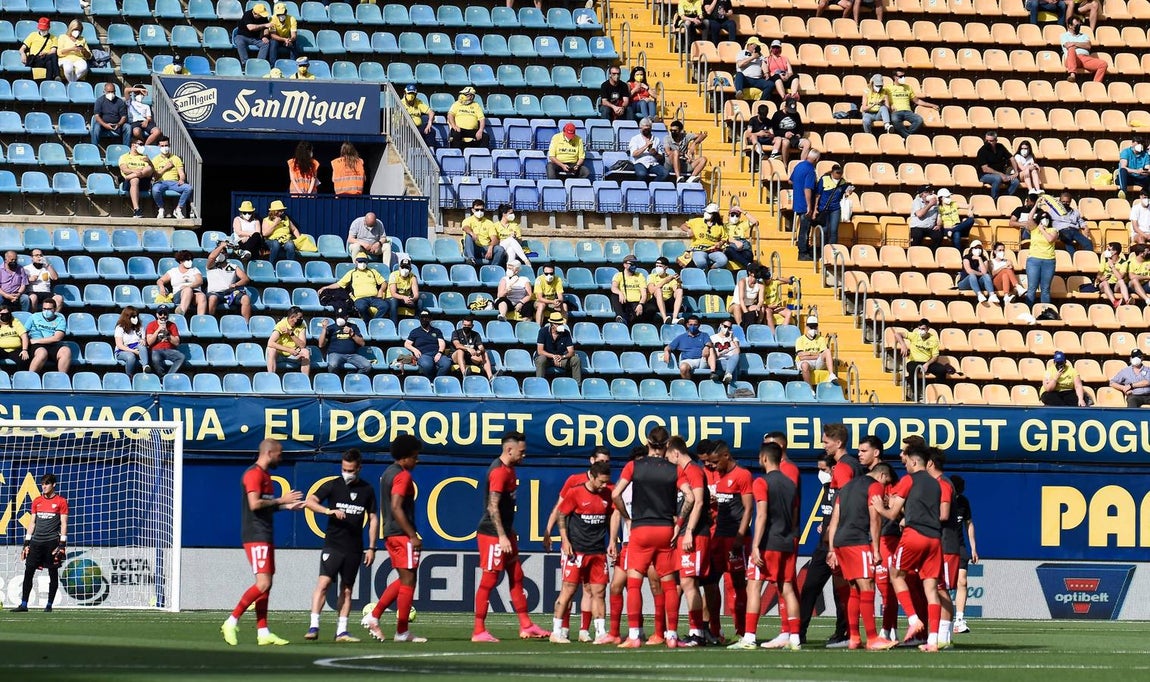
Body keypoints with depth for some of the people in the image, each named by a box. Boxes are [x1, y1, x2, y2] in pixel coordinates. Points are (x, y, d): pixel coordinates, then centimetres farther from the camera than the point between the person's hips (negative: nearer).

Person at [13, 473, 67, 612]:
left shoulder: (61, 501, 1)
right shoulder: (37, 501, 13)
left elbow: (63, 524, -2)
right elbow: (32, 523, 16)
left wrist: (62, 544, -9)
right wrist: (27, 542, 10)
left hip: (52, 542, -4)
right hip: (36, 542, 4)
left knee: (53, 573, 0)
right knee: (28, 571, -3)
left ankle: (49, 604, 8)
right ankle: (24, 605, -3)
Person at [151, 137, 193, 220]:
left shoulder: (176, 158, 20)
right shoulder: (156, 159, 15)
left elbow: (181, 174, 11)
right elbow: (155, 175, 6)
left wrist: (182, 179, -11)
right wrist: (165, 168, -1)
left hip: (174, 182, 2)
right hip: (161, 182, -2)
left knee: (188, 188, -29)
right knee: (155, 189, -39)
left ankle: (178, 209, -16)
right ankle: (161, 209, -11)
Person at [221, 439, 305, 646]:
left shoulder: (264, 475, 19)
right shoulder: (254, 474, -11)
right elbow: (255, 504, -22)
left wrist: (286, 506, 14)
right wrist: (281, 500, -15)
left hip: (265, 537, 10)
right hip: (256, 537, -10)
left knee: (265, 585, 7)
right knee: (263, 584, -15)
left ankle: (263, 633, 7)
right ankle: (231, 622, -10)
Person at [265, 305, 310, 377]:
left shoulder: (302, 326, -7)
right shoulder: (281, 325, -19)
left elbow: (302, 345, -16)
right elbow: (270, 343, -32)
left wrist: (291, 333, -29)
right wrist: (289, 350, -38)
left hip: (293, 356, 3)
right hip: (279, 354, -3)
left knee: (306, 352, -23)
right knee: (271, 350, -34)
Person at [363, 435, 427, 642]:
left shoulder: (388, 473, 16)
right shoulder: (402, 475, -13)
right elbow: (396, 508, -21)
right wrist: (413, 536, -20)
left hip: (390, 534, 10)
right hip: (402, 534, -10)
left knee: (404, 580, 17)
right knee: (408, 581, -4)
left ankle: (373, 617, 12)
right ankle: (402, 632, -1)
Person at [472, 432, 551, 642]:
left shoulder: (508, 469, 13)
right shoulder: (499, 472, -17)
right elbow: (492, 507, -22)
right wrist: (502, 537, -24)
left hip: (504, 532, 10)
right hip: (492, 534, -10)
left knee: (516, 577, 11)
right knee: (489, 580, -6)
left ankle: (526, 626, 16)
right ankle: (479, 631, -1)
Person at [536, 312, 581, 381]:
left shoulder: (566, 333, -6)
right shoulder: (543, 331, -14)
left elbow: (571, 352, -9)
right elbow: (540, 351, -20)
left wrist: (562, 357, -32)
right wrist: (553, 356, -34)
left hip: (560, 359, 3)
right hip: (546, 357, -3)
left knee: (576, 359, -19)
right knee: (542, 359, -38)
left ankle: (577, 384, -12)